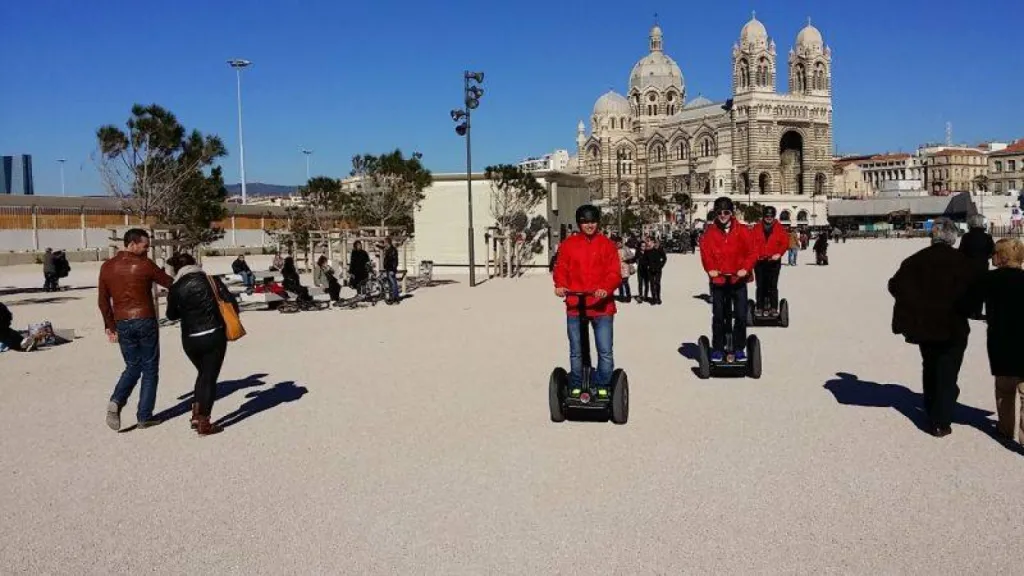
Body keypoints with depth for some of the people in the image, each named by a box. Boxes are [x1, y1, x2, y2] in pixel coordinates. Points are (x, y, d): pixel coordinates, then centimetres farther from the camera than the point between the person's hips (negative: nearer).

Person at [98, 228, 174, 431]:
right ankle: (144, 417, 7)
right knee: (150, 369, 7)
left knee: (133, 366, 18)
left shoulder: (107, 267, 5)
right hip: (145, 321, -4)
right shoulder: (144, 264, -9)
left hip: (122, 324, 4)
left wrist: (109, 326, 18)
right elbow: (169, 283, 2)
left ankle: (116, 402, -6)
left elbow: (103, 301, 9)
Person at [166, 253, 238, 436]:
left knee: (203, 373, 24)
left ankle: (196, 415, 22)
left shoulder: (175, 289, -4)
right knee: (210, 377, 6)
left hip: (190, 340, 2)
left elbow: (172, 315, 9)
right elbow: (232, 304, -5)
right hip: (214, 335, -2)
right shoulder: (212, 281, -3)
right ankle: (203, 423, 7)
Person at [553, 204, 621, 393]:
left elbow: (615, 273, -2)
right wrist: (560, 285, -15)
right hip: (575, 306, 1)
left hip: (602, 306, -1)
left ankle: (603, 389, 13)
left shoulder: (607, 245, 5)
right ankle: (576, 388, 25)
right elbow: (561, 268, 5)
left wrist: (606, 288, -21)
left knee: (605, 352, -3)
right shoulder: (568, 244, 8)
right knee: (576, 352, 11)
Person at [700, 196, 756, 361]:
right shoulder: (710, 232, 0)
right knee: (718, 316, 8)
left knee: (741, 315, 2)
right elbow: (705, 252, -4)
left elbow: (752, 251, -4)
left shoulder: (741, 230, -1)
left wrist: (746, 268, -16)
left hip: (738, 279, 0)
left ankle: (739, 348, 14)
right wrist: (710, 268, -19)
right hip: (718, 280, 0)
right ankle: (717, 349, 17)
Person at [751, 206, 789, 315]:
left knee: (773, 286, 0)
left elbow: (785, 242, 2)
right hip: (759, 261, 1)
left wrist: (779, 253, -10)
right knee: (760, 285, 3)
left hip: (774, 261, -1)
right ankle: (760, 307, 8)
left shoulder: (779, 228, 4)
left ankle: (773, 308, 4)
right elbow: (751, 242, 3)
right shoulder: (756, 228, 4)